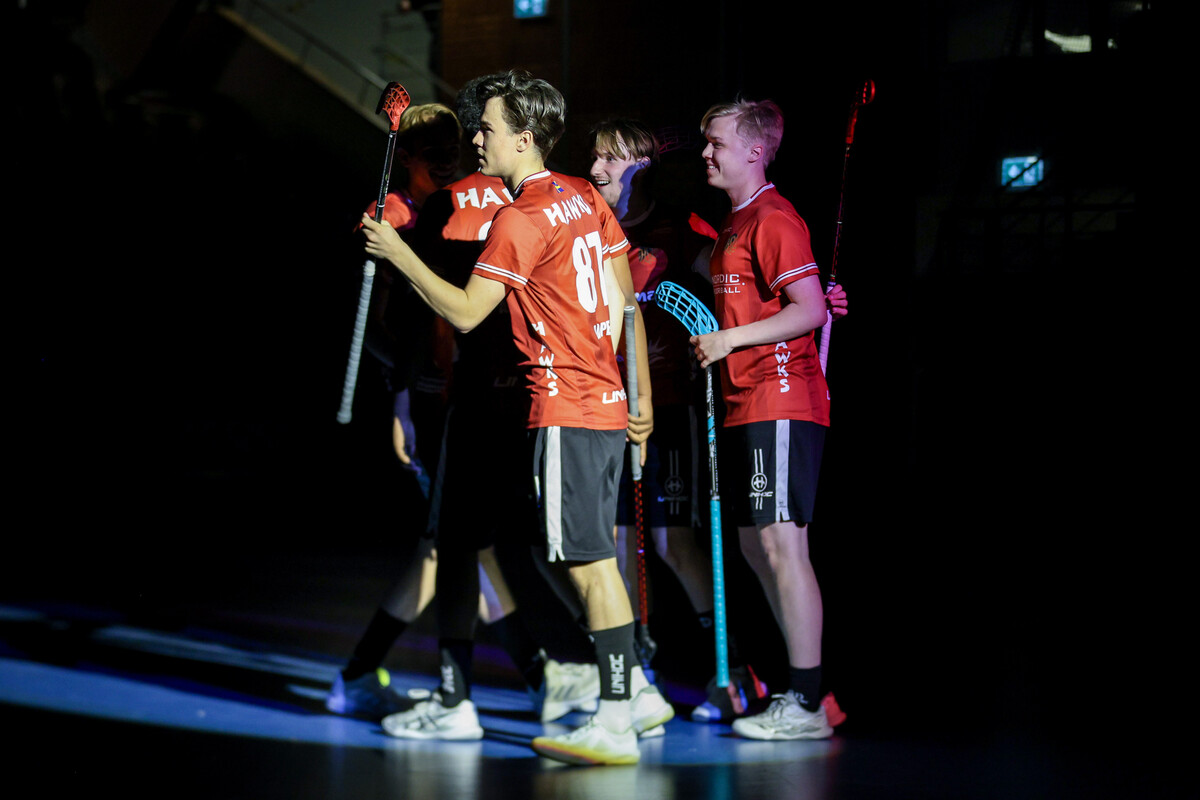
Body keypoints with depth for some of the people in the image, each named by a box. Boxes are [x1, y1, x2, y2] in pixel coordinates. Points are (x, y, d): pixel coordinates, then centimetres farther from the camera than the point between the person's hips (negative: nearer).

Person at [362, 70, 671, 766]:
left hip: (566, 410, -9)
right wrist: (642, 396, 20)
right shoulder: (585, 198, 14)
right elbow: (626, 299, 16)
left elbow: (465, 313, -11)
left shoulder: (522, 218, -12)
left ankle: (616, 726, -7)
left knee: (591, 564, -8)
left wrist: (399, 254, -1)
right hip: (609, 405, 9)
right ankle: (638, 692, 21)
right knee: (593, 559, 15)